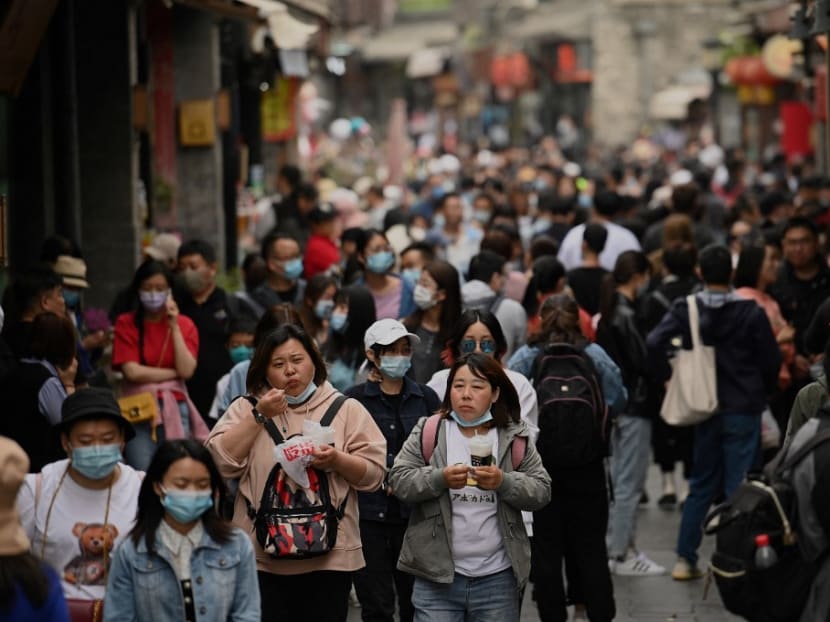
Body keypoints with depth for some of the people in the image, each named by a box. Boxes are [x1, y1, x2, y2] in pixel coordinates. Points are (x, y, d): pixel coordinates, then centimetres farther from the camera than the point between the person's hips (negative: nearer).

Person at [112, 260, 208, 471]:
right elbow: (132, 371, -7)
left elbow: (187, 370, -5)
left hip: (175, 408, 2)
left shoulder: (185, 324, 9)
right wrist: (175, 373, -4)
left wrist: (174, 327, -4)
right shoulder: (126, 323, 3)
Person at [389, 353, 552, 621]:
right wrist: (440, 479, -18)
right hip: (437, 574, -1)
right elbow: (399, 480, -1)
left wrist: (503, 483, -16)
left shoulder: (514, 438, 4)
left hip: (497, 577, 1)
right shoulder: (428, 432, 3)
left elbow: (541, 490, 3)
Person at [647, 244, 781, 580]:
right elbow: (771, 360, -5)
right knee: (739, 487, 2)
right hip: (743, 409, -3)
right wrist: (760, 392, 12)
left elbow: (655, 343, -16)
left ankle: (685, 559, 13)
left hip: (704, 410, 3)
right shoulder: (751, 312, -8)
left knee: (701, 485, 14)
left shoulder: (685, 309, -3)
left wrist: (666, 377, -2)